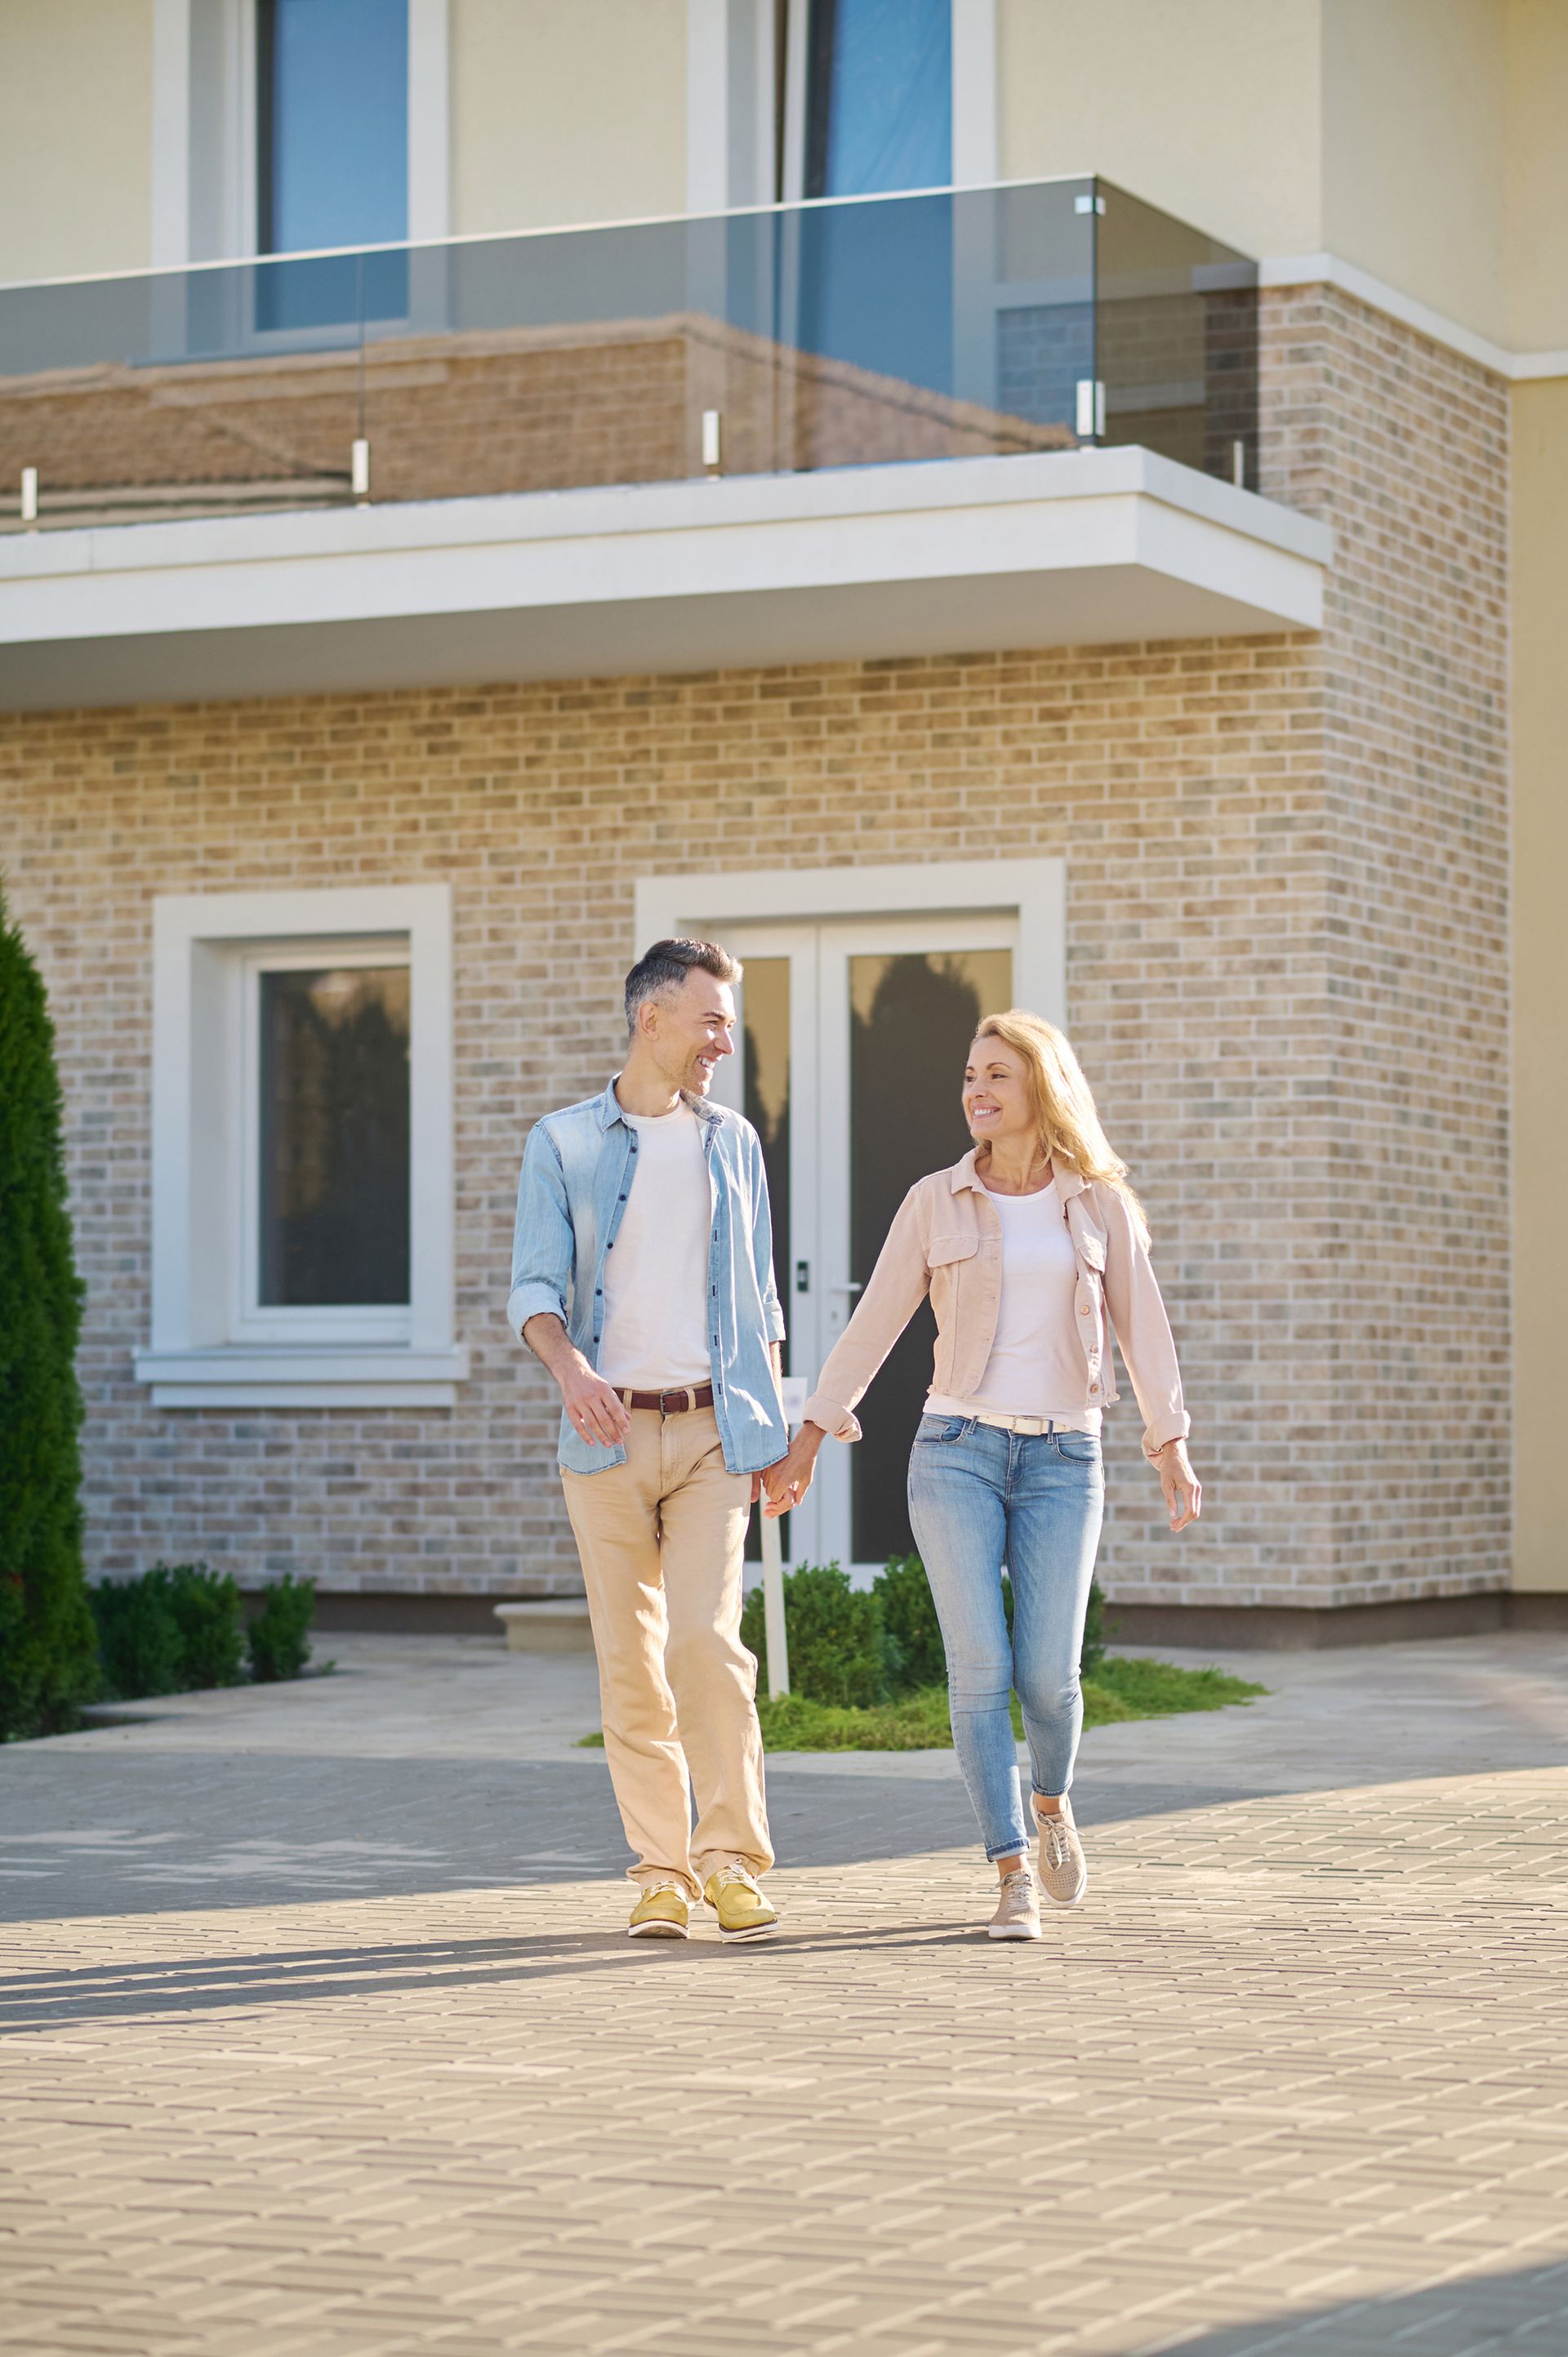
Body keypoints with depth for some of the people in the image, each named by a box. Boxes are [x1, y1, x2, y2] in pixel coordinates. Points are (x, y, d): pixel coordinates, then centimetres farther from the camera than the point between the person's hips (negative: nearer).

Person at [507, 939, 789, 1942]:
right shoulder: (562, 1143, 5)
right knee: (630, 1661, 1)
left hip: (713, 1427, 1)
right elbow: (535, 1284, -3)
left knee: (708, 1639, -13)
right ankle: (662, 1870, 9)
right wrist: (570, 1367, -23)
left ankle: (733, 1859, -6)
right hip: (608, 1434, -1)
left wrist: (774, 1428, 10)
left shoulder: (733, 1142, 13)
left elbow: (759, 1297, 16)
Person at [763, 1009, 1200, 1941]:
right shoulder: (936, 1202, 4)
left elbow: (1142, 1329, 8)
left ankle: (1051, 1804, 26)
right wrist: (808, 1442, 5)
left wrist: (1173, 1449, 3)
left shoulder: (1100, 1205, 5)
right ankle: (1015, 1876, -5)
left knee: (1048, 1673, -7)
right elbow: (874, 1326, 6)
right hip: (958, 1447, 0)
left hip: (1063, 1461, 0)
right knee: (980, 1667, -11)